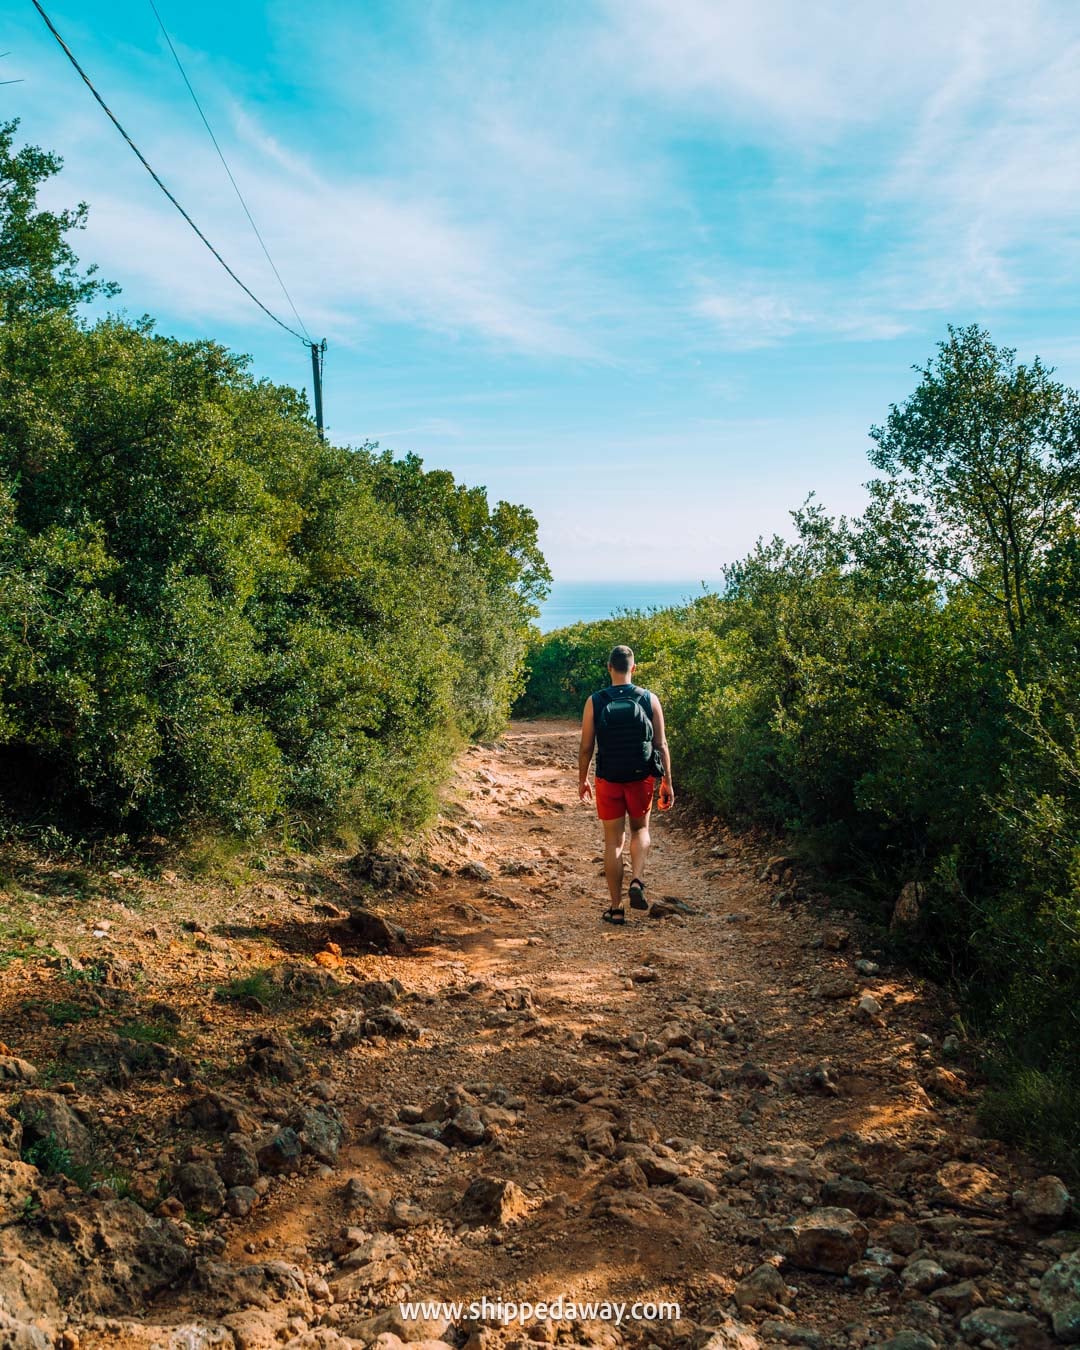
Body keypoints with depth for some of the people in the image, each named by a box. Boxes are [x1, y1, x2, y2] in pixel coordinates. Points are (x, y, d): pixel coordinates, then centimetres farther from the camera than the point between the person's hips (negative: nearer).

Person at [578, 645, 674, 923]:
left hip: (609, 780, -1)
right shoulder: (650, 700, -4)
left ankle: (616, 908, 11)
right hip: (641, 778, 1)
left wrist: (582, 780, 12)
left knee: (613, 841, 9)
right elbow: (661, 745, -3)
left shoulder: (595, 702, -5)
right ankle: (637, 880, 0)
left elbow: (586, 747, -2)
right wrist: (667, 783, 5)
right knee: (640, 829, 24)